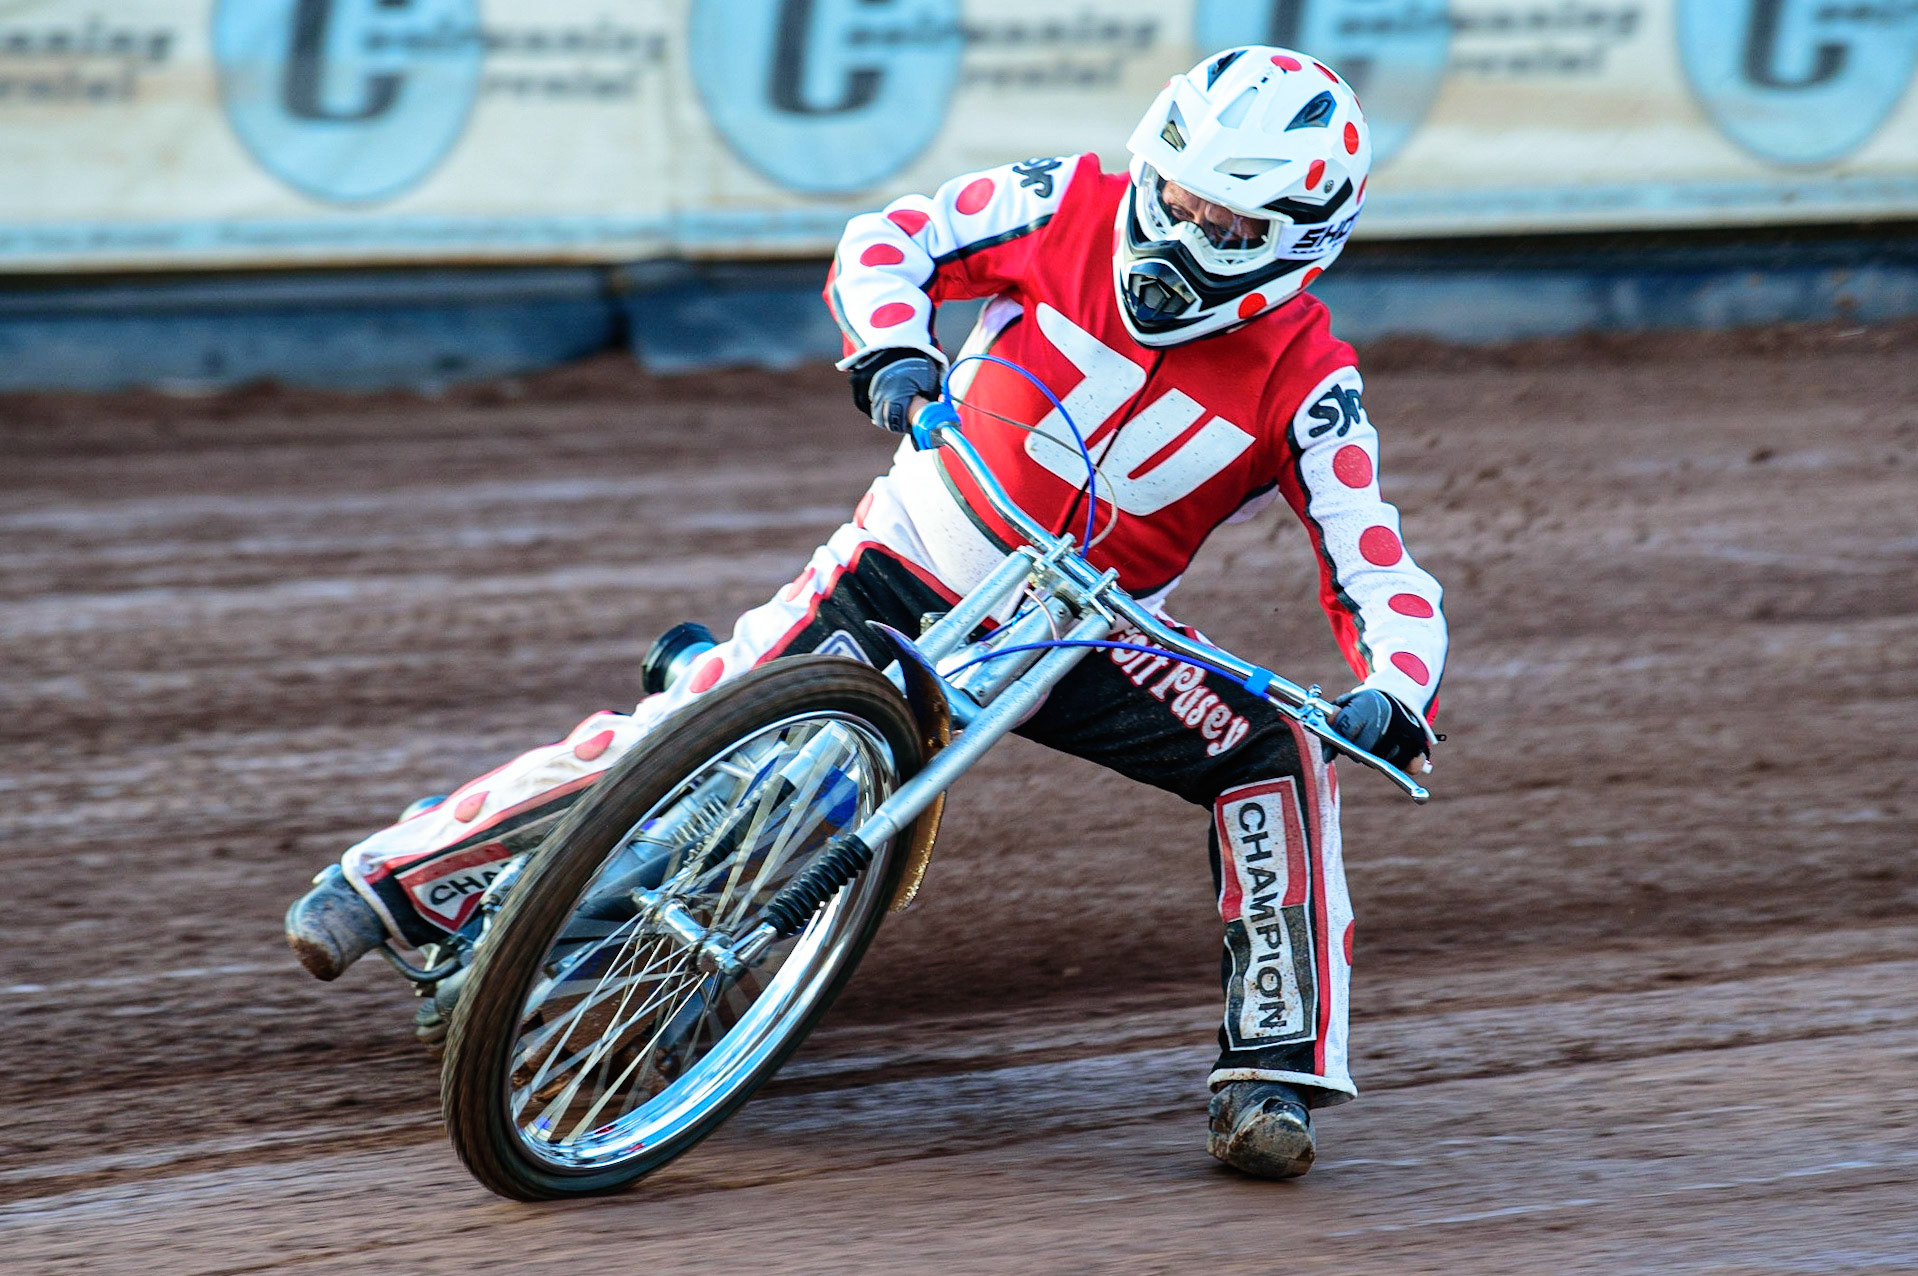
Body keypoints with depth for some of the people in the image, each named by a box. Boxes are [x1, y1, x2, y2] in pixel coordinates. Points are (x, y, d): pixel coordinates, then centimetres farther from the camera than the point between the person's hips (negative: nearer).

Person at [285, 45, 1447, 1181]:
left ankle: (1279, 1071, -15)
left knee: (1276, 757, -23)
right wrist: (893, 347, -29)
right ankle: (391, 877, 3)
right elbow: (891, 241, -7)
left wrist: (1394, 697, -39)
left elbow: (1379, 572, -19)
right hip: (910, 572, 0)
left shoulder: (1307, 386, -15)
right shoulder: (1074, 208, -12)